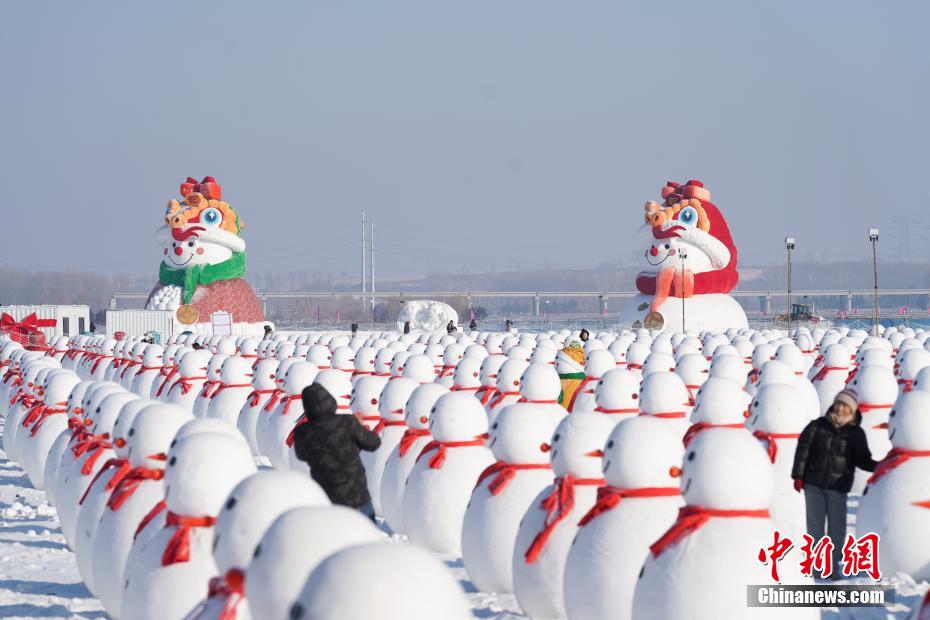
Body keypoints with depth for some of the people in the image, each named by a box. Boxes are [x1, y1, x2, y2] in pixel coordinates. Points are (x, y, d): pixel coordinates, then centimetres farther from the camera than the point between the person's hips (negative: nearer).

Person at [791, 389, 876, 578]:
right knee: (814, 525, 7)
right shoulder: (818, 425, 0)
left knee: (836, 527, 0)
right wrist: (798, 475, -2)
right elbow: (803, 449, 2)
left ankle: (833, 564, 9)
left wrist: (878, 466, -20)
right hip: (813, 484, 1)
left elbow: (862, 460, 0)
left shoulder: (856, 434, 1)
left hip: (838, 486, -1)